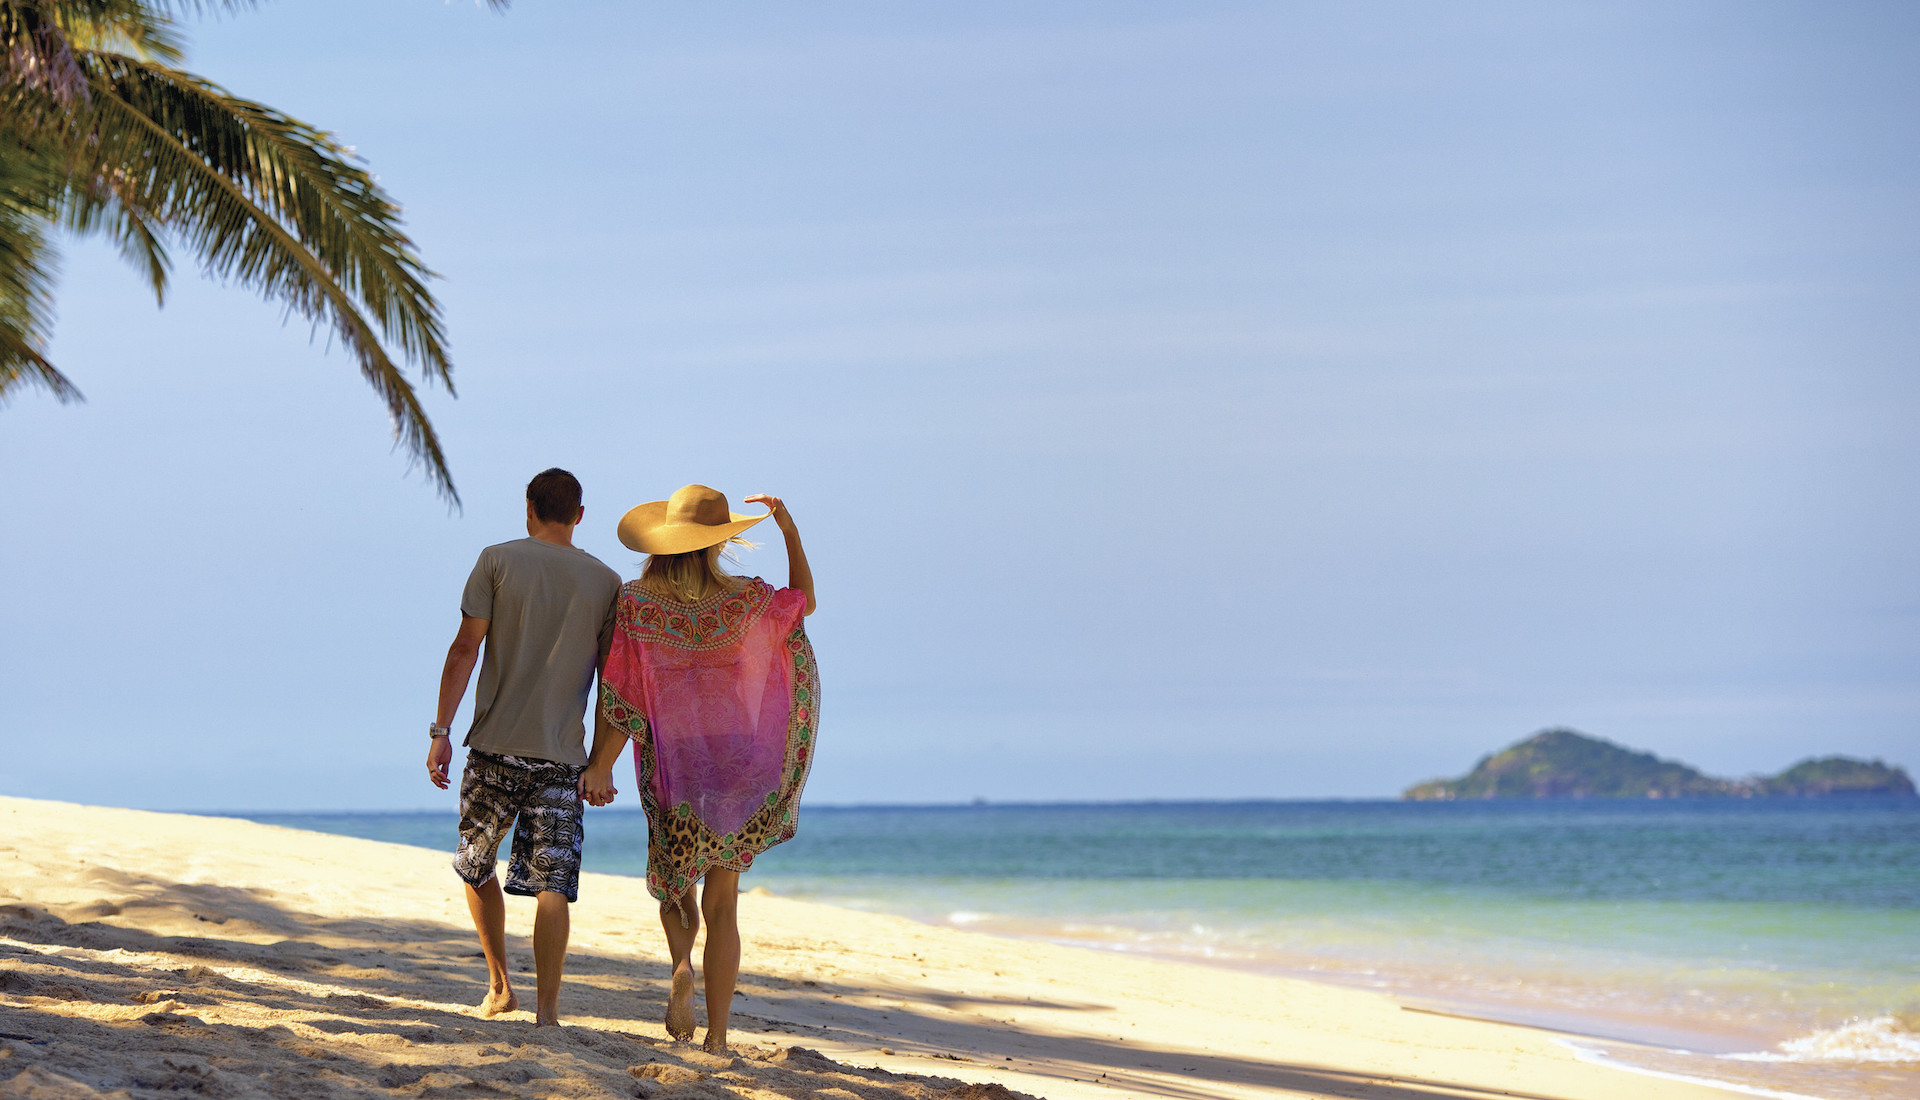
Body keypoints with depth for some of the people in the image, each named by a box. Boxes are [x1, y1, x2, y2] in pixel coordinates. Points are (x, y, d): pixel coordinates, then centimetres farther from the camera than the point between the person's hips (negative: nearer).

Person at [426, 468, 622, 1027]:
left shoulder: (497, 561, 1)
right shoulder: (605, 582, 6)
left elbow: (465, 648, -5)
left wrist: (441, 731, -3)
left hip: (495, 748, -1)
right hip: (562, 755, 1)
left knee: (476, 865, 19)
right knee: (551, 884, -2)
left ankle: (499, 985, 21)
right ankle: (546, 1009, -10)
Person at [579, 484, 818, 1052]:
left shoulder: (634, 602, -7)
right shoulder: (745, 600, -6)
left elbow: (617, 687, -11)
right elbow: (805, 601, 15)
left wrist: (599, 765, -8)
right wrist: (789, 529, 12)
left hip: (670, 763, 0)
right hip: (738, 764, 0)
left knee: (674, 880, 22)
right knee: (722, 904, 5)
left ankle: (682, 965, -8)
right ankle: (717, 1034, -2)